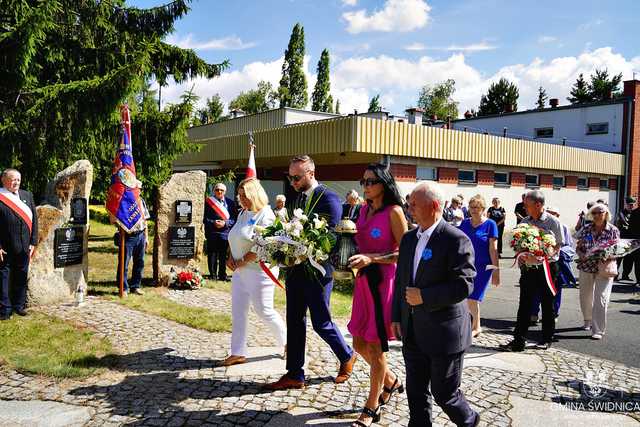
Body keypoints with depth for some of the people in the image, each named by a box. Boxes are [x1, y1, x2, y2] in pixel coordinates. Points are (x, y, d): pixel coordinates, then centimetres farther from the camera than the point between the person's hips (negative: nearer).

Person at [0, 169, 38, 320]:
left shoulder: (27, 195, 9)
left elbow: (34, 219, 9)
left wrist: (33, 242, 3)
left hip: (23, 247, 5)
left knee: (21, 277, 14)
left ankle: (19, 305, 27)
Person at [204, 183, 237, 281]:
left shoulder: (230, 203, 8)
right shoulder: (208, 201, 4)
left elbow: (234, 219, 4)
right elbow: (204, 217, 1)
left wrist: (225, 223, -11)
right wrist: (213, 222, -13)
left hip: (225, 233, 1)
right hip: (212, 233, -1)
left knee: (223, 255, 7)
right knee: (212, 254, 3)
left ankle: (222, 275, 17)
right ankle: (212, 275, 13)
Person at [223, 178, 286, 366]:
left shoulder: (265, 216, -15)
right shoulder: (243, 213, 11)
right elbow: (234, 238, 17)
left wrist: (241, 262, -16)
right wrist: (231, 257, 0)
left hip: (259, 271, -8)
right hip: (240, 271, 8)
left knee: (264, 311, 1)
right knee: (238, 311, 8)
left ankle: (286, 343, 23)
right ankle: (238, 353, 16)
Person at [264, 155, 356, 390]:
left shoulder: (328, 199, -12)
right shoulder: (295, 198, 12)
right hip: (294, 271, 7)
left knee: (321, 323, 4)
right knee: (295, 322, 10)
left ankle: (347, 356, 30)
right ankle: (294, 375, 20)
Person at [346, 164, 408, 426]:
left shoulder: (393, 211, -11)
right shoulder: (364, 210, 10)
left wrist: (371, 259, -22)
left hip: (384, 281, -7)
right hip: (364, 280, 7)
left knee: (375, 346, 2)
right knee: (359, 344, 13)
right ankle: (391, 381, 39)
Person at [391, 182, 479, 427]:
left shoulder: (457, 240, -14)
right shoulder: (409, 239, 8)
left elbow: (464, 285, -19)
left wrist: (424, 296, -20)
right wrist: (397, 316, 10)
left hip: (444, 333, -6)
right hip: (413, 333, 6)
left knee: (444, 393, 9)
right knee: (416, 392, 14)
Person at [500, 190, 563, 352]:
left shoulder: (553, 222, -6)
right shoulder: (524, 222, 9)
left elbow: (558, 246, -6)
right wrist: (521, 256, -5)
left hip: (547, 268, -4)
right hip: (528, 269, 4)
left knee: (547, 305, 9)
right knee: (524, 305, 3)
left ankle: (547, 339, 23)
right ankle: (518, 341, 5)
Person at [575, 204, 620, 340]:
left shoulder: (613, 230, -3)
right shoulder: (585, 229, 2)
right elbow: (578, 247, 6)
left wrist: (609, 258, -20)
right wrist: (581, 255, -14)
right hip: (586, 267, 3)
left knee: (600, 299, -8)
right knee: (585, 297, 14)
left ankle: (598, 330, -1)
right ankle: (588, 321, 40)